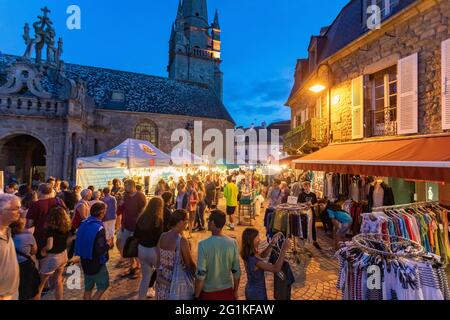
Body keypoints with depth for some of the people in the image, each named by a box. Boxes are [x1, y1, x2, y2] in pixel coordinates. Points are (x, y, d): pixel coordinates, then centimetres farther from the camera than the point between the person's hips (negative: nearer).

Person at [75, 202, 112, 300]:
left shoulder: (84, 223, -2)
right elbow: (100, 250, -29)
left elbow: (81, 242, 10)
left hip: (85, 262, 8)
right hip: (96, 264, -8)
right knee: (103, 286, 11)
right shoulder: (99, 229, -27)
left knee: (88, 288, 21)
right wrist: (109, 244, -10)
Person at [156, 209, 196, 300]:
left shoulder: (162, 237, -7)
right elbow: (190, 264, -13)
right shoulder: (182, 240, -24)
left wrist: (160, 275, 18)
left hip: (162, 281, 6)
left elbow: (159, 260, 4)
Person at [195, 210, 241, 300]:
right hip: (227, 290, 3)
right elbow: (236, 271, -5)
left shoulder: (203, 245, -21)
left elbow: (201, 274, -17)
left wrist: (197, 296, -3)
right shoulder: (232, 243, -12)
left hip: (208, 292, -2)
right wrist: (235, 292, 10)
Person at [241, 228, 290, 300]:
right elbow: (276, 269, -36)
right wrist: (284, 249, -36)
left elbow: (263, 255, 8)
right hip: (257, 292, -7)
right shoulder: (254, 260, -35)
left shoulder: (248, 255, -8)